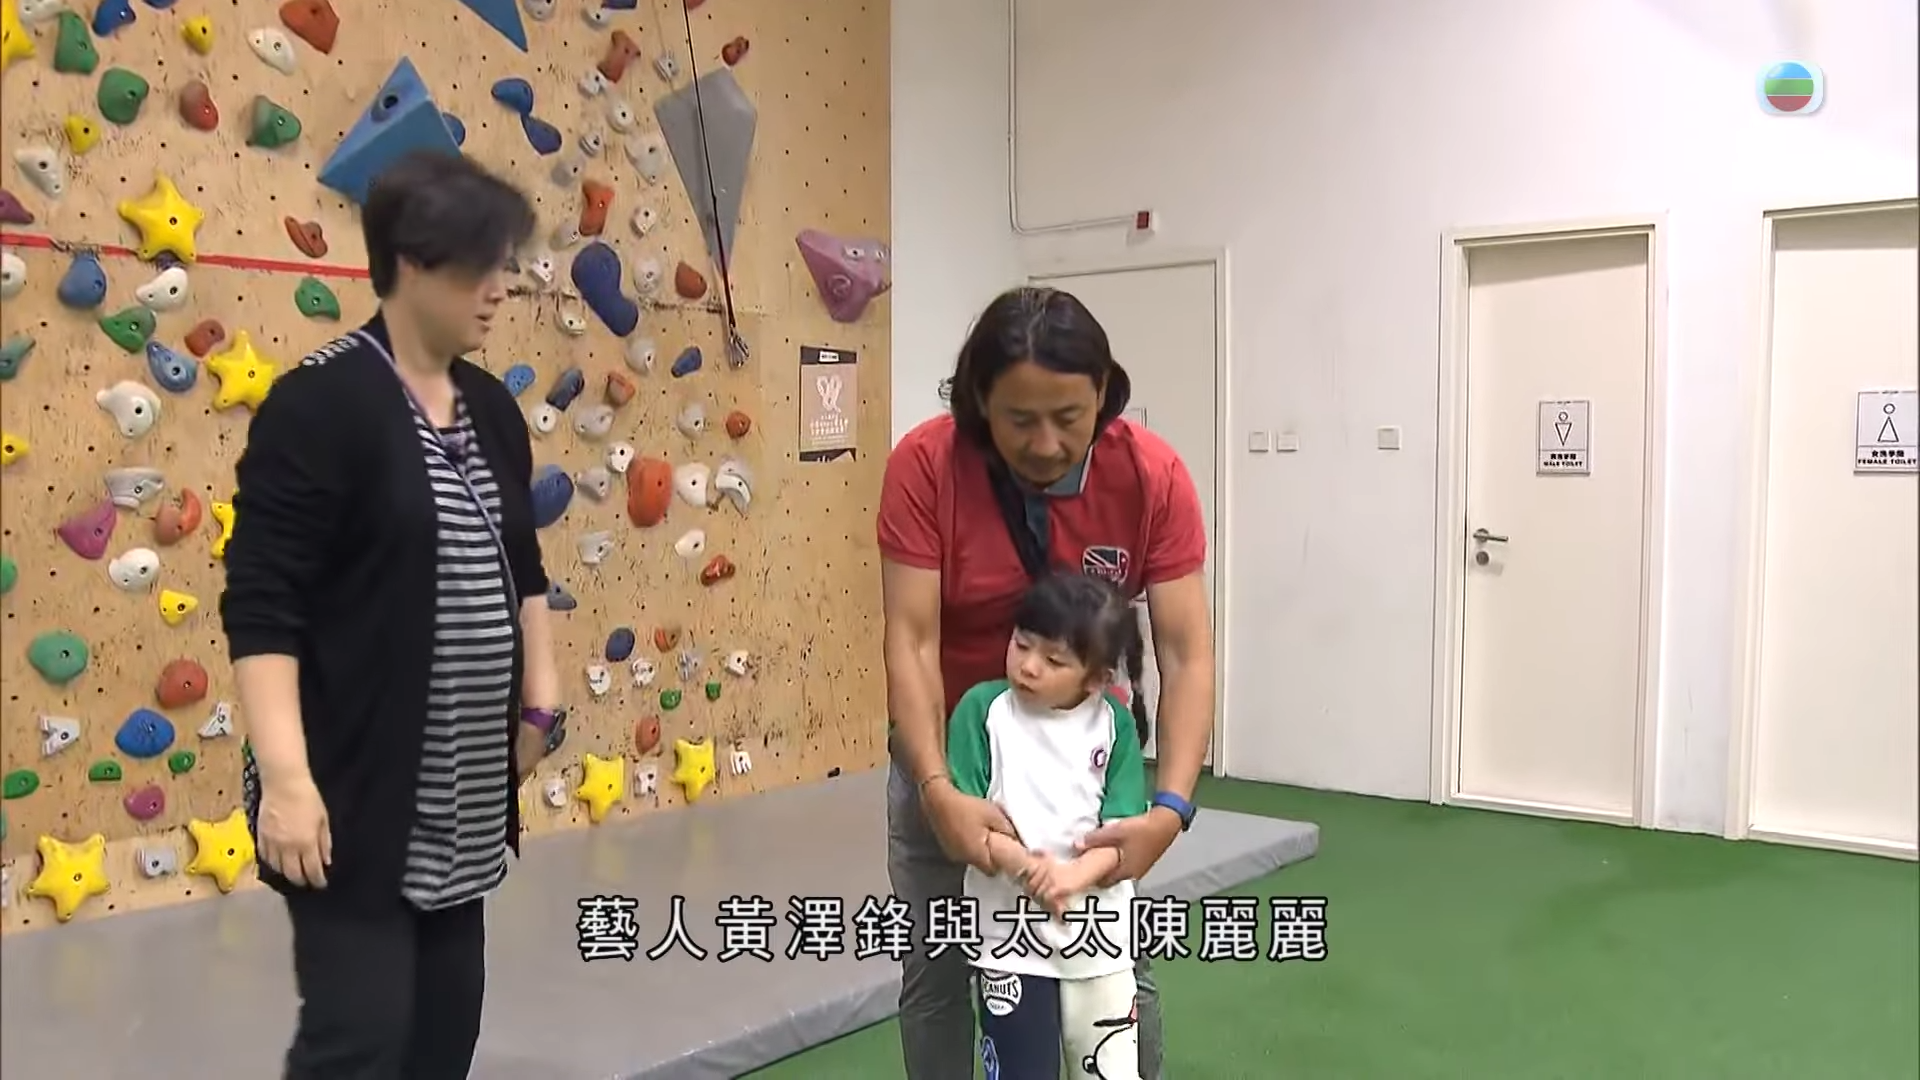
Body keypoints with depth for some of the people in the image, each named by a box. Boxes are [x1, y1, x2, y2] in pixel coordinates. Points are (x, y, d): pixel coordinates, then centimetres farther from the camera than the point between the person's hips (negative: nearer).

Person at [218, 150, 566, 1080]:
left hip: (460, 801, 8)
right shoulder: (321, 404, -13)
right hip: (356, 792, -7)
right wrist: (285, 774, -23)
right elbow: (260, 608, -17)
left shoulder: (492, 410, 9)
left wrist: (541, 693, 11)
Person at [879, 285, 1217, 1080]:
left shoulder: (1153, 476, -21)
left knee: (1121, 968, 6)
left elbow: (1185, 653, -22)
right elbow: (911, 643, -26)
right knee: (935, 970, 7)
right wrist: (937, 791, -38)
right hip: (950, 747, 0)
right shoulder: (923, 466, -24)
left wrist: (1171, 805, -36)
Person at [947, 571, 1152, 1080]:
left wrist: (1073, 875, -26)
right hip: (1010, 933, -2)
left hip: (1098, 933, 2)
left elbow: (1124, 829, -8)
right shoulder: (983, 709, -8)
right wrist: (1022, 865, -25)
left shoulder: (1114, 723, -3)